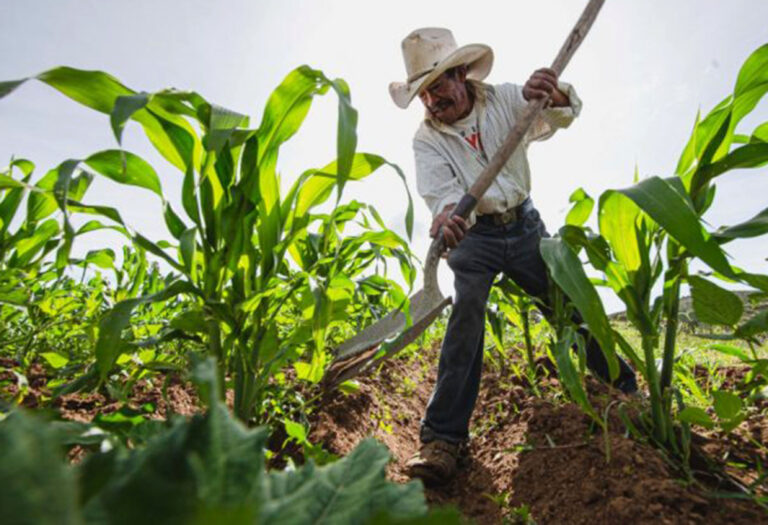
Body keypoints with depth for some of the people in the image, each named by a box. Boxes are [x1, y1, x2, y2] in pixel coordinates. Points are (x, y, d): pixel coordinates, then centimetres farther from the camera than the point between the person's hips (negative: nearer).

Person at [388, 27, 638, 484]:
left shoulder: (505, 99, -1)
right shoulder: (426, 139, -5)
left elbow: (564, 114, -12)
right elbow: (441, 190, -21)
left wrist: (553, 95, -37)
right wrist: (448, 215, -45)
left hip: (524, 225, 2)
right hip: (473, 236, -1)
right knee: (467, 312, -23)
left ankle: (628, 390, 26)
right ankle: (443, 437, -24)